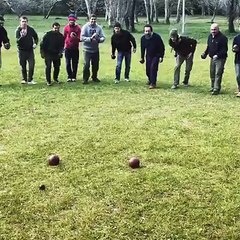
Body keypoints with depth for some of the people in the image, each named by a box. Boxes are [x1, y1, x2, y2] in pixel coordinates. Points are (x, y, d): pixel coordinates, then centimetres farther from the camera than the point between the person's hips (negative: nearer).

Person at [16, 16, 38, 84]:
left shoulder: (31, 30, -1)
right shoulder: (18, 30, -7)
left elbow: (36, 37, 16)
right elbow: (17, 41, -19)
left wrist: (35, 43, 1)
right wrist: (21, 37, -37)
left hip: (30, 50, 1)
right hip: (22, 51, -1)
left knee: (32, 65, -8)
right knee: (23, 66, 8)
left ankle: (30, 79, 3)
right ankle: (24, 79, 23)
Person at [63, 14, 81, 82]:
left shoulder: (78, 27, 1)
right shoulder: (66, 27, 4)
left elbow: (80, 38, -1)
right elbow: (64, 37, 10)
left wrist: (75, 37, -21)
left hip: (75, 48, 0)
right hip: (68, 48, 0)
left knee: (75, 63, 4)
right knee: (68, 63, 0)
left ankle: (74, 76, 14)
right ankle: (69, 76, 10)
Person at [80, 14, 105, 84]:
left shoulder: (99, 28, 2)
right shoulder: (85, 27, -6)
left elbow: (103, 37, -2)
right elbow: (82, 38, -14)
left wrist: (99, 39, -24)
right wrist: (90, 39, -27)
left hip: (96, 50, 4)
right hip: (87, 49, -4)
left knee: (96, 65, 12)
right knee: (86, 64, -10)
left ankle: (94, 77, 30)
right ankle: (85, 79, 1)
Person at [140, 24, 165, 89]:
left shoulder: (157, 37, -21)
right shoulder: (143, 38, -7)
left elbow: (162, 47, -12)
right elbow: (142, 48, 8)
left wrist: (161, 57, -16)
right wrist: (142, 58, 11)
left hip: (156, 55, -4)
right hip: (148, 56, 4)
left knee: (153, 67, -19)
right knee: (148, 70, 6)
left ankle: (153, 83, -13)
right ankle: (150, 79, 36)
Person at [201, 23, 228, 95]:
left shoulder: (223, 38, -15)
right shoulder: (210, 36, 9)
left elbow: (224, 49, -18)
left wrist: (218, 55, -29)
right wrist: (205, 53, 5)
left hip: (220, 59, -8)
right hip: (212, 58, 8)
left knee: (218, 74, -10)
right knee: (212, 74, 15)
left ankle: (216, 89, -9)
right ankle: (213, 87, 28)